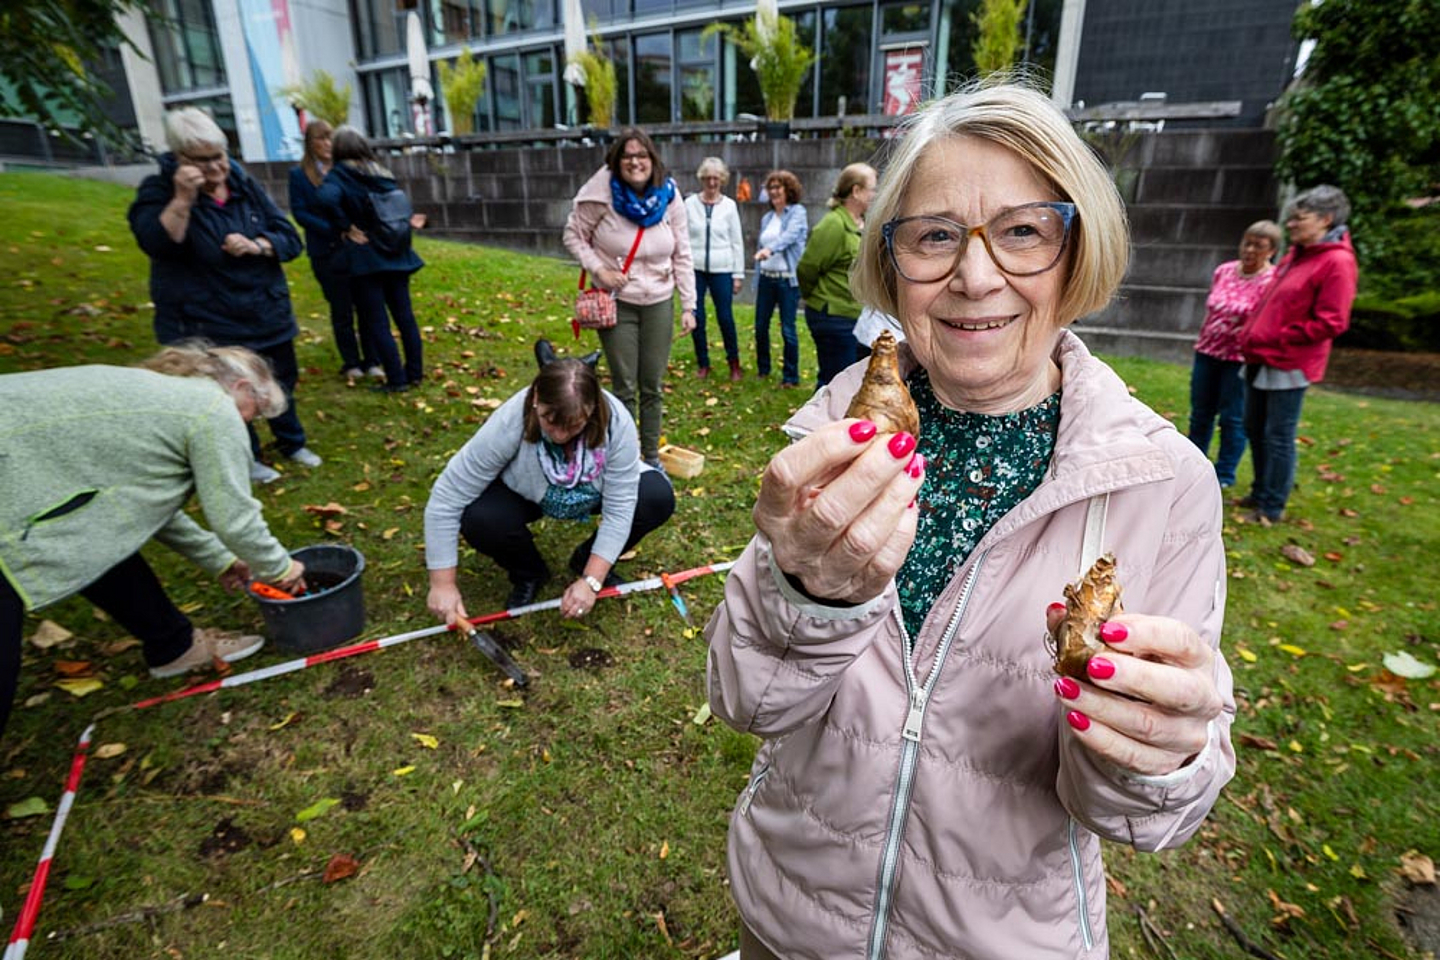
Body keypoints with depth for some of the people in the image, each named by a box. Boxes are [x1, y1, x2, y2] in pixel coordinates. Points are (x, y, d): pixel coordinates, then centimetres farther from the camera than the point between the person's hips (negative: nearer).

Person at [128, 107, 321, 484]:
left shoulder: (245, 186, 2)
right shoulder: (158, 191, -8)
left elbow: (290, 239, -1)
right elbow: (157, 244, -24)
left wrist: (256, 246, -20)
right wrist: (182, 198, -33)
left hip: (266, 312, 4)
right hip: (207, 322, -4)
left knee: (282, 380, 16)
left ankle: (291, 442, 37)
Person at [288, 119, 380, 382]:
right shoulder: (299, 175, 3)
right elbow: (300, 213, -3)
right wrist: (336, 231, -16)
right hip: (325, 251, -1)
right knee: (341, 309, 5)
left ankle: (371, 361, 7)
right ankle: (351, 363, 14)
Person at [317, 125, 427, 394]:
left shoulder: (338, 175, -7)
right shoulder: (381, 172, 9)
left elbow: (328, 199, -25)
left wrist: (345, 228, -15)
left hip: (365, 257, -5)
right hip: (394, 254, 5)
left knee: (376, 322, 0)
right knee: (404, 315, 10)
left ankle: (397, 380, 1)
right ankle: (415, 374, 15)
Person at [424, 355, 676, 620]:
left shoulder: (616, 420, -33)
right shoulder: (508, 424, -35)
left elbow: (620, 508, -28)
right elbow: (446, 499, -29)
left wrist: (592, 580, -32)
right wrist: (443, 584, -26)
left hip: (593, 492, 1)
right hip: (526, 496, -1)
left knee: (659, 497, -23)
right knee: (477, 519, -30)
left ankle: (588, 561, 3)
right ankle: (527, 574, 3)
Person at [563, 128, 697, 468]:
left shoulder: (669, 196, -4)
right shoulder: (601, 195, -12)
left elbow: (682, 256, 0)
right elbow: (573, 236, -1)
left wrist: (688, 306, -1)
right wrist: (599, 269, -15)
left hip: (659, 303, 2)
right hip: (617, 303, -2)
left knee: (653, 387, 10)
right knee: (624, 388, 4)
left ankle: (652, 456, 27)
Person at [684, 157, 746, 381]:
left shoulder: (729, 206, 4)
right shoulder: (690, 203, 3)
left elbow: (737, 242, 5)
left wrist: (738, 274, 2)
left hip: (722, 270, 0)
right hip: (695, 269, 1)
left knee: (725, 317, -1)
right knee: (696, 318, 3)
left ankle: (734, 364, 18)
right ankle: (703, 364, 19)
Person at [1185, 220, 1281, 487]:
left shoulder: (1272, 281, -10)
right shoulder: (1223, 271, 7)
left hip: (1240, 358, -5)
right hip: (1207, 353, 5)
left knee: (1233, 418, 3)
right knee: (1200, 413, 13)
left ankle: (1224, 475, 15)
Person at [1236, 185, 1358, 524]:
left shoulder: (1337, 262, -13)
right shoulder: (1295, 254, 13)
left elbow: (1330, 323, -17)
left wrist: (1275, 340, -14)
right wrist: (1251, 335, 9)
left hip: (1289, 365, -8)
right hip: (1261, 359, 8)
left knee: (1278, 437, -1)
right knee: (1255, 429, 16)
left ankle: (1272, 507, 11)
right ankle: (1260, 493, 31)